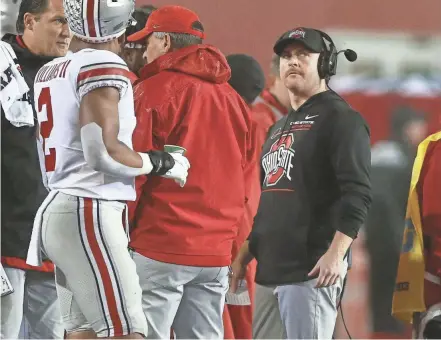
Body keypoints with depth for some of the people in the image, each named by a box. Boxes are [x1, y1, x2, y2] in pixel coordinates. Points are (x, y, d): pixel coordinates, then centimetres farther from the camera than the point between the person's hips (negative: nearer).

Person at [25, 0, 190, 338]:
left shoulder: (50, 72, 14)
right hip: (89, 213, -9)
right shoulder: (103, 67, -11)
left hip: (58, 208, 9)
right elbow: (103, 152, -17)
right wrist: (160, 163, -4)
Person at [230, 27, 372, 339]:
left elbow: (358, 193, -14)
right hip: (271, 268, 9)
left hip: (313, 268, -9)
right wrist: (244, 255, 25)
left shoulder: (340, 118, -4)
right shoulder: (279, 128, 24)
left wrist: (336, 253, -24)